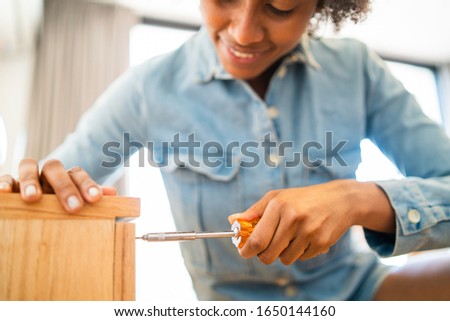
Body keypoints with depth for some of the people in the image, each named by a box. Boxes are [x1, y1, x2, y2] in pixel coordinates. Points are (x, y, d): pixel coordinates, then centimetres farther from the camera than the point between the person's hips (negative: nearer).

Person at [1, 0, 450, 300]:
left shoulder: (356, 69, -9)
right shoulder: (153, 88, -13)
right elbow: (56, 185, -4)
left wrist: (362, 199, -28)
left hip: (357, 290, 2)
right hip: (233, 306, 0)